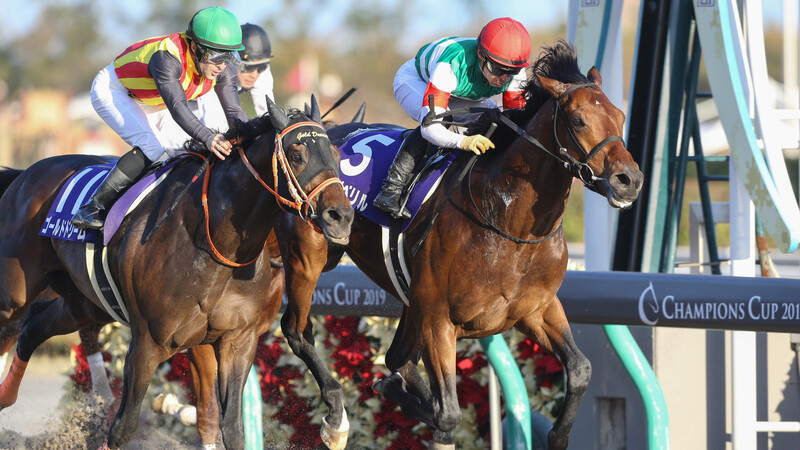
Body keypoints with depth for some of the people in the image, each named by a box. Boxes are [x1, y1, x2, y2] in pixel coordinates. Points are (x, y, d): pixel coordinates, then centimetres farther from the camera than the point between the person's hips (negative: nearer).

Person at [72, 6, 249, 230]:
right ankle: (92, 209, -26)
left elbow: (234, 111, -20)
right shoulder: (168, 58, -42)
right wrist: (208, 137, -67)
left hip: (152, 105, 8)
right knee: (150, 147, -27)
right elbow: (178, 107, -53)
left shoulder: (224, 68, -21)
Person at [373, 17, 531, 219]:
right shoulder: (452, 65, -45)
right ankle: (390, 190, -31)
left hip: (462, 93, 6)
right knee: (443, 119, -35)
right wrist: (463, 141, -66)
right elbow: (431, 127, -49)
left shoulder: (515, 73, -29)